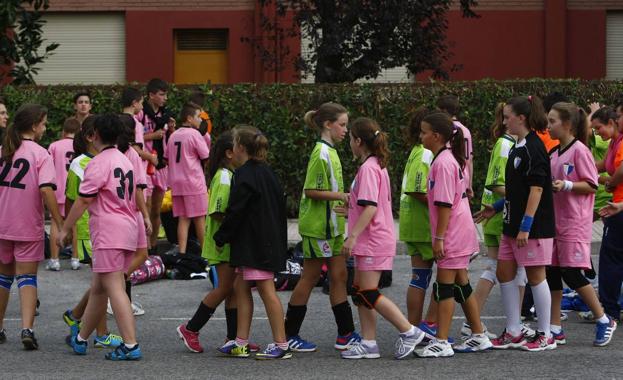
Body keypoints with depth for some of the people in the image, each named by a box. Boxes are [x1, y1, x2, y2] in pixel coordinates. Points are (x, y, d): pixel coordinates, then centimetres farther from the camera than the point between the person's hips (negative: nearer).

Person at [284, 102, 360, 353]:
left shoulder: (330, 152, 13)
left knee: (339, 276, 8)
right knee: (311, 276, -2)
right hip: (317, 226, -9)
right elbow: (310, 191, -21)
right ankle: (288, 334, 7)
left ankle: (346, 334, 11)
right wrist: (340, 196, -24)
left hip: (331, 226, 9)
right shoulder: (321, 153, -16)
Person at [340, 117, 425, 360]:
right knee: (360, 293, 10)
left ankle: (409, 332, -5)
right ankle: (368, 343, 10)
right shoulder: (378, 165, 15)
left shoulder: (368, 168, -16)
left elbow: (370, 208, -23)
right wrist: (350, 206, 35)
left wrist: (353, 236, -25)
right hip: (371, 241, 10)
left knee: (368, 294, -9)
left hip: (373, 240, -10)